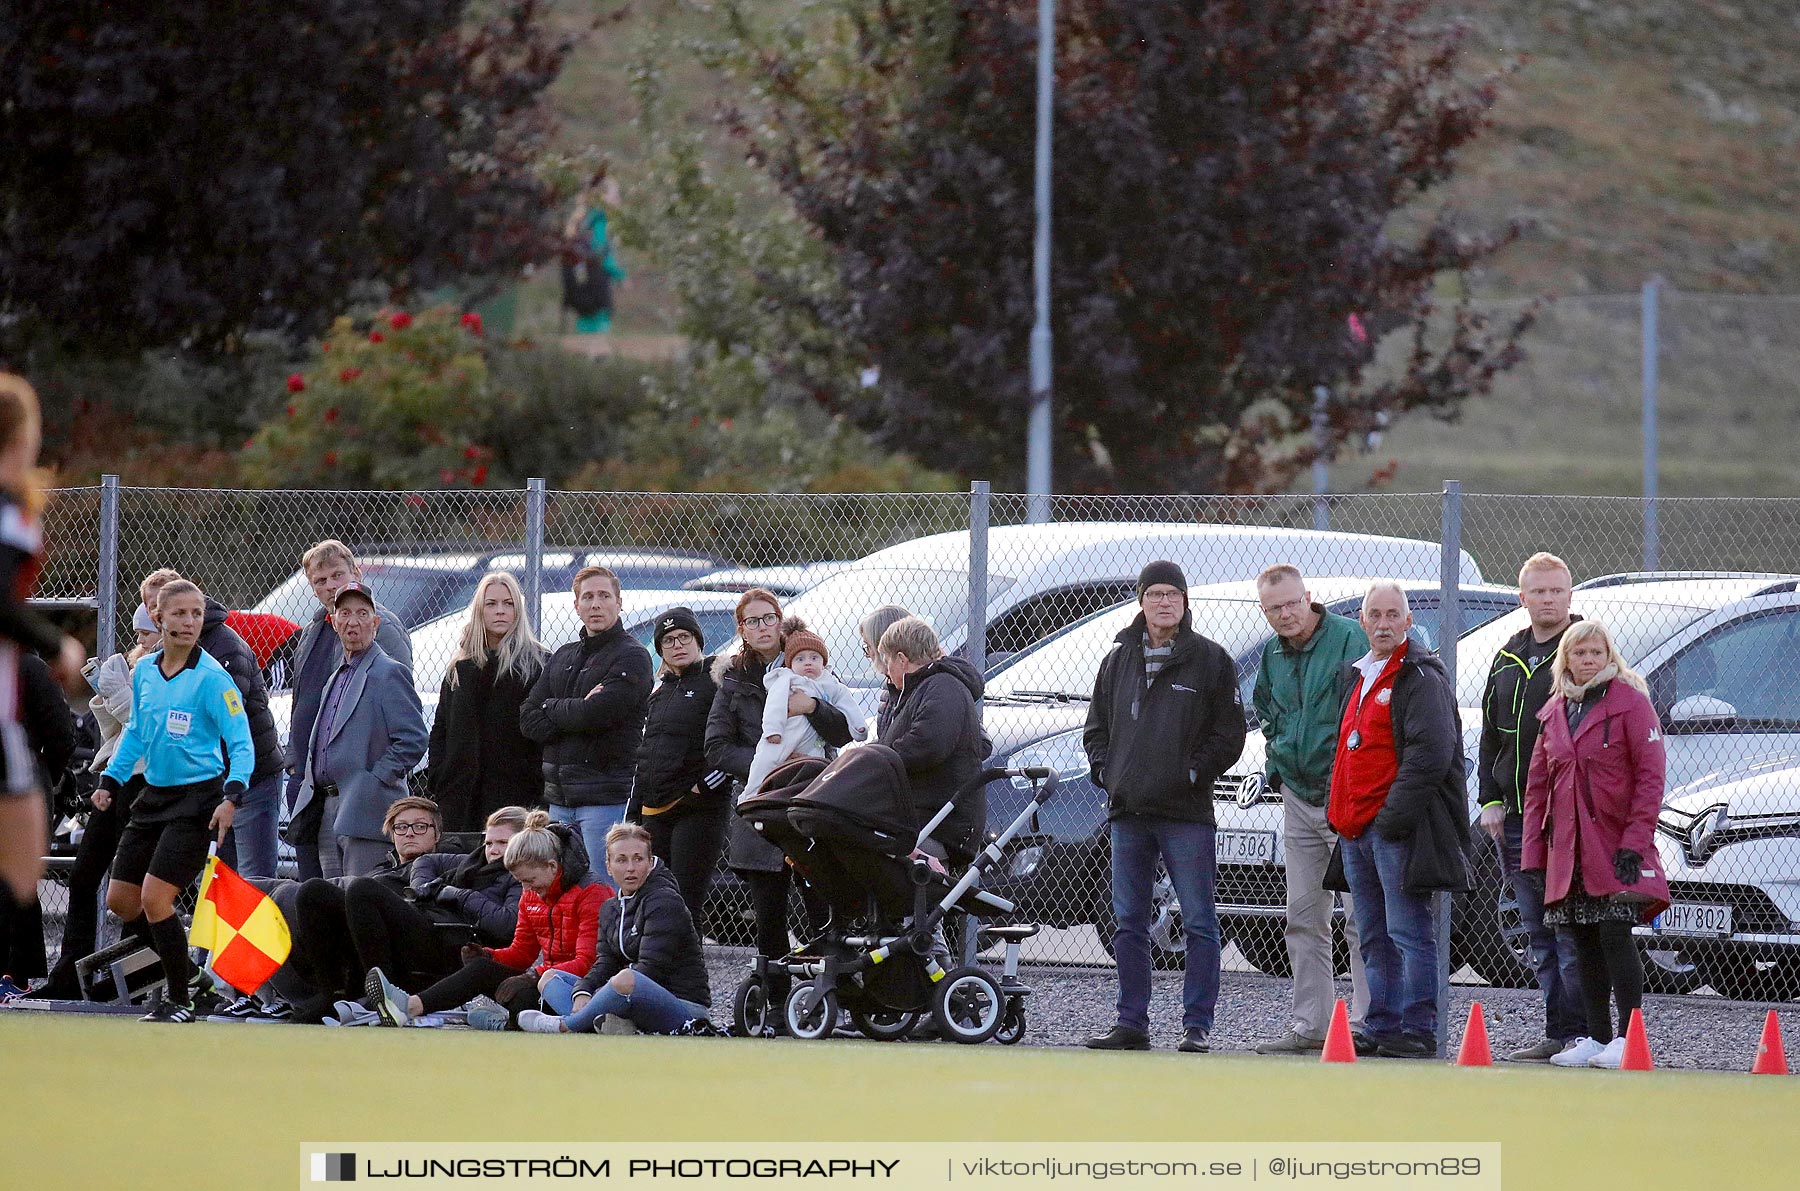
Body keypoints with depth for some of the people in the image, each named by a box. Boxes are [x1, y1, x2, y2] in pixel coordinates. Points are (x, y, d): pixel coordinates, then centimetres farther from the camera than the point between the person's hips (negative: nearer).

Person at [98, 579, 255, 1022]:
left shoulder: (212, 678, -13)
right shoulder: (144, 672, 6)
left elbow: (241, 744, -14)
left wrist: (232, 797, -27)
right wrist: (111, 781, 14)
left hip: (197, 799, -7)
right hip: (154, 797, 7)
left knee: (155, 896, -15)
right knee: (120, 900, 6)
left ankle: (179, 1000, -1)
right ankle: (178, 965, 28)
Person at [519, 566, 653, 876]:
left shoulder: (632, 657, -4)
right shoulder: (562, 658, 18)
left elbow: (596, 713, -17)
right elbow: (528, 721, 8)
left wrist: (551, 709, -1)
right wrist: (575, 711, -8)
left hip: (607, 798, -7)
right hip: (560, 797, 7)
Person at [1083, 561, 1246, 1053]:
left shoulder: (1209, 661, 1)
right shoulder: (1118, 661, 13)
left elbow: (1229, 735, 0)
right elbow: (1097, 729, 21)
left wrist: (1192, 773, -10)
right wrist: (1106, 773, 5)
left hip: (1186, 813, -4)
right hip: (1128, 811, 5)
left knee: (1199, 922, -5)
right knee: (1128, 923, 7)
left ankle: (1197, 1025, -3)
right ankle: (1131, 1023, 13)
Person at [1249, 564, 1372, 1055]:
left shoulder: (1350, 640, -10)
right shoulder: (1271, 654, 12)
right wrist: (1276, 768, 12)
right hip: (1299, 795, 7)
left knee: (1361, 916, -7)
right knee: (1303, 917, 8)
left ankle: (1364, 1023, -6)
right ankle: (1311, 1024, 12)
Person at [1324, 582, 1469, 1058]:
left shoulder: (1422, 679, -7)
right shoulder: (1358, 677, 21)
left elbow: (1430, 754, -17)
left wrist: (1394, 816, -20)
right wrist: (1338, 812, 18)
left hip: (1397, 830, -9)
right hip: (1355, 831, 9)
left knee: (1408, 933, -9)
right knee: (1373, 938, 11)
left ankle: (1417, 1031, -9)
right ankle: (1381, 1029, 15)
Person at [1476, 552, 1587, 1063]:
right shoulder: (1509, 658, 17)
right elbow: (1490, 734, 21)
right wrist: (1491, 799, 10)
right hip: (1515, 816, 7)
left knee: (1572, 932, -9)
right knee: (1538, 933, 8)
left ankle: (1578, 1031, -8)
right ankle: (1558, 1035, 11)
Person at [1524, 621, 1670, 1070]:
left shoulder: (1629, 703, -4)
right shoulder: (1553, 713, 14)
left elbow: (1650, 776, -8)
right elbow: (1537, 785, 16)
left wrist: (1634, 843, -15)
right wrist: (1533, 851, 9)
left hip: (1615, 846, -6)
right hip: (1568, 847, 6)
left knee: (1615, 936, -12)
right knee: (1585, 944, 7)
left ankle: (1628, 1036, -10)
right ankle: (1597, 1037, 13)